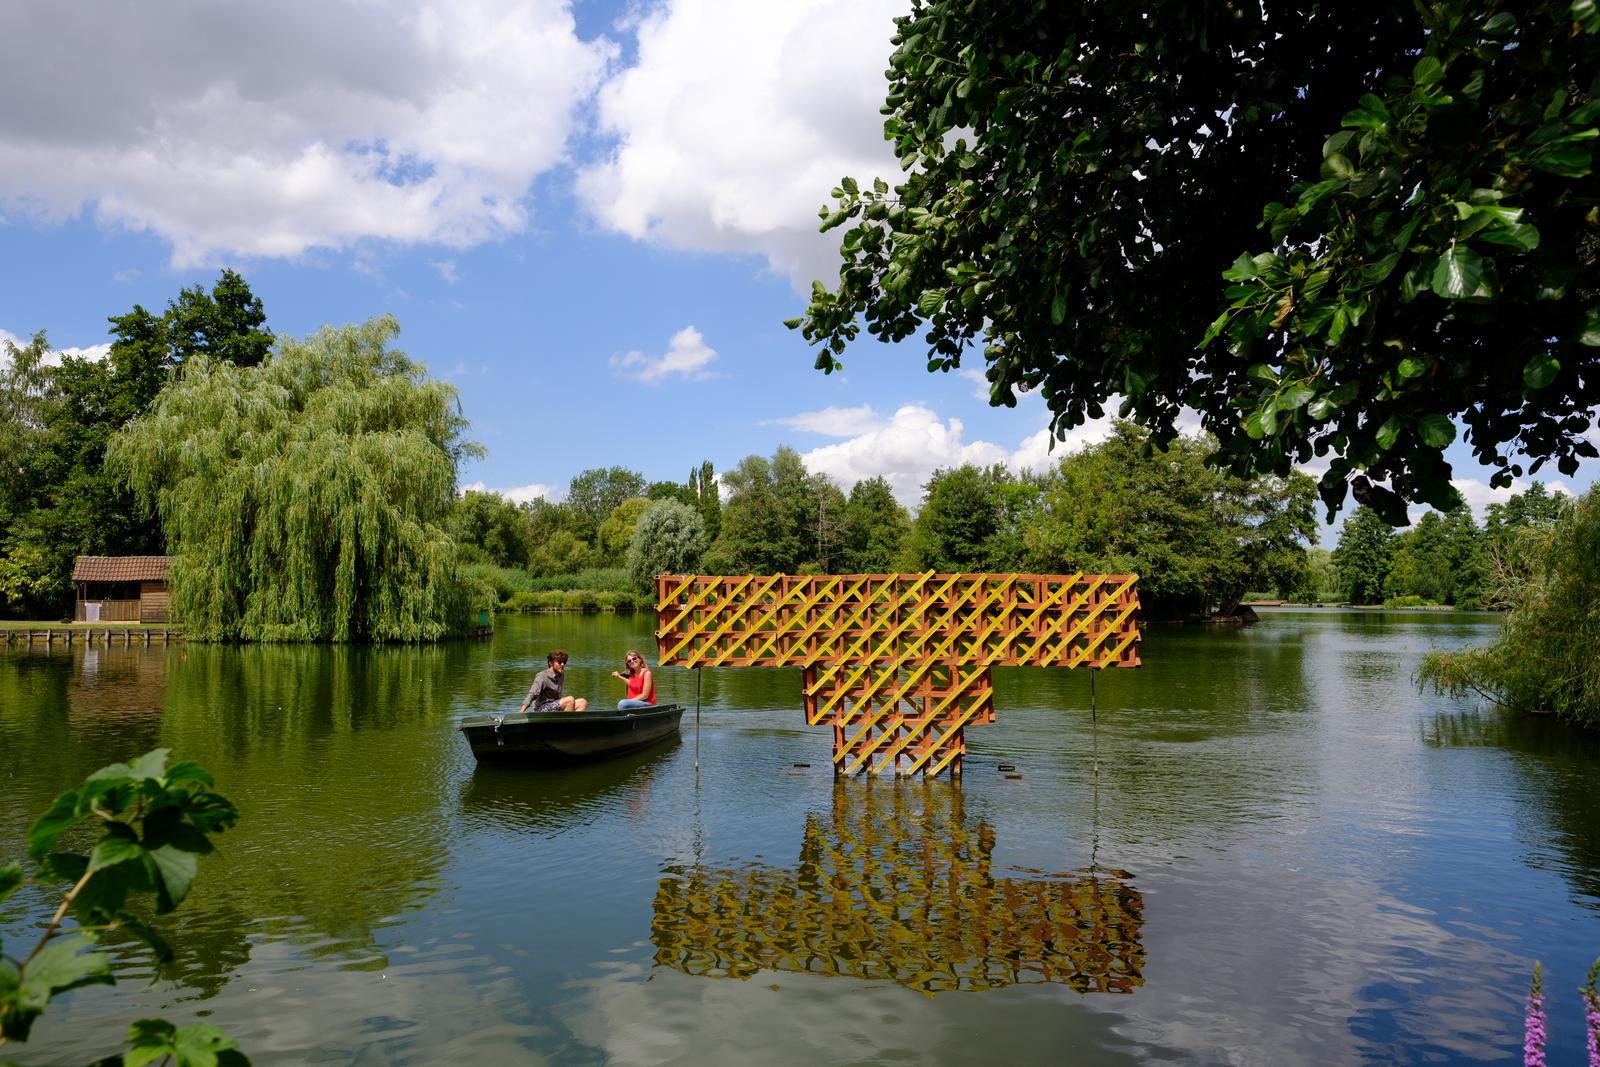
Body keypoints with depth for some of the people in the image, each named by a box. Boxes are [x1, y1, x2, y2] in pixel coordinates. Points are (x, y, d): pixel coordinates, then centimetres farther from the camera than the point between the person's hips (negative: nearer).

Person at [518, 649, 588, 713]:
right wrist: (521, 712, -34)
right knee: (570, 700, -27)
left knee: (583, 702, -4)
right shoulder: (542, 676, -13)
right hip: (542, 709, -9)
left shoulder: (561, 676, 12)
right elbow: (531, 694, -23)